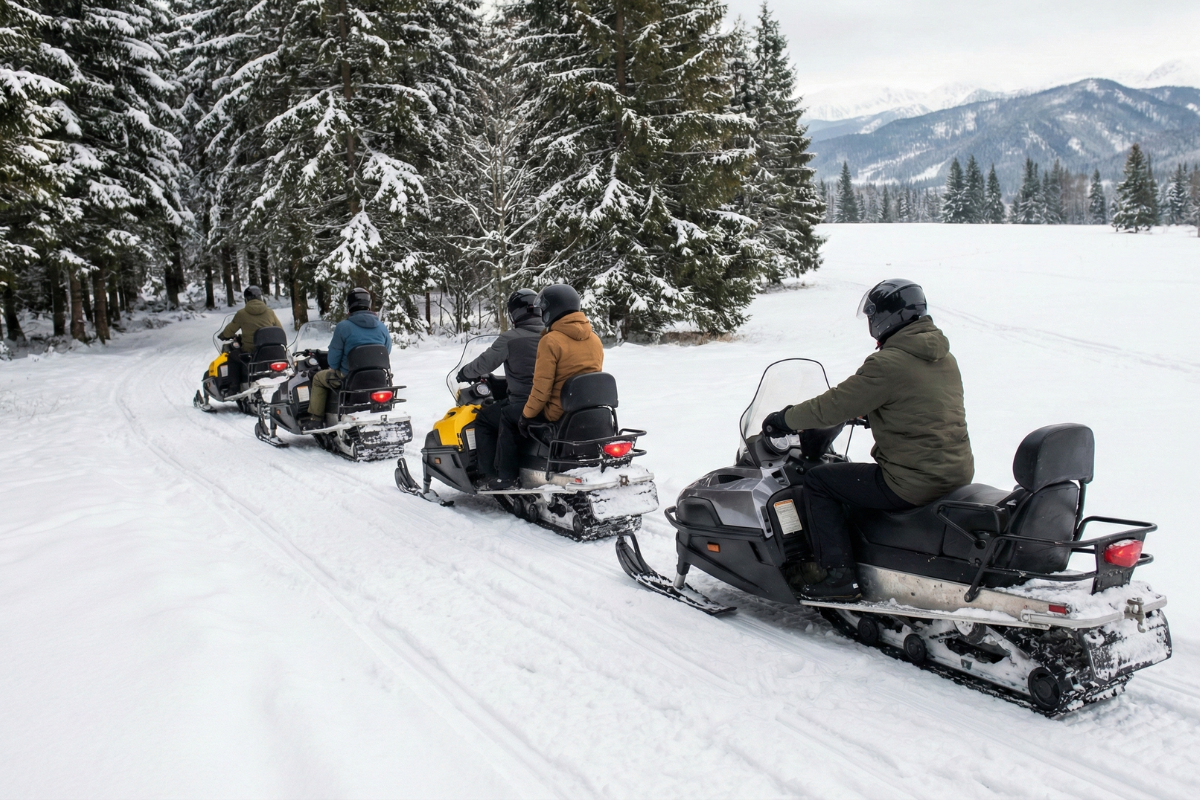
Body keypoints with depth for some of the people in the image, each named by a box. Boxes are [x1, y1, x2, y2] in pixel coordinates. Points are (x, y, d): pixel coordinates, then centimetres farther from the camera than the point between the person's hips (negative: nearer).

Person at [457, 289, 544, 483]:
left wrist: (464, 374, 17)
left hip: (524, 406, -7)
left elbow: (485, 363, -2)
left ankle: (489, 473, 8)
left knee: (483, 418, 13)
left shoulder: (510, 338, -10)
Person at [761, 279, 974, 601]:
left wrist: (784, 420, 2)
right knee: (869, 476, 32)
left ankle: (836, 573, 1)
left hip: (912, 483, -9)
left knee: (817, 481, 2)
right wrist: (866, 413, 35)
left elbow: (833, 406, -13)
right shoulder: (943, 357, 11)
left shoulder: (888, 363, -16)